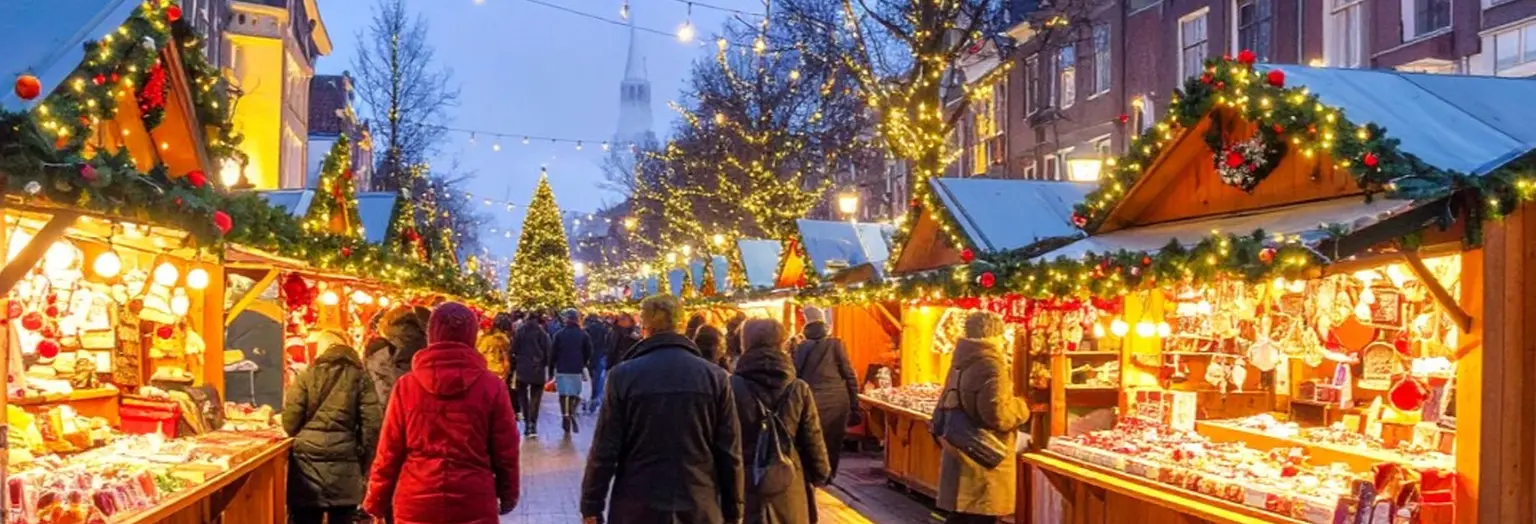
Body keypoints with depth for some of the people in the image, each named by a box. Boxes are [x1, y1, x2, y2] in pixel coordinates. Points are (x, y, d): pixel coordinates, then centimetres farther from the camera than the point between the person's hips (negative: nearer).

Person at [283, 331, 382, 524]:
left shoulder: (307, 375, 2)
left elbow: (290, 423, -2)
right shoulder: (360, 376, 3)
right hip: (344, 462, 0)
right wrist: (365, 462, 5)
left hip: (307, 459, 0)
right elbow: (372, 423, -4)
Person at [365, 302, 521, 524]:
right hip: (474, 506, -1)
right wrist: (508, 495, 15)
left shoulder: (407, 385, -2)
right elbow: (506, 451, 1)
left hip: (416, 505, 1)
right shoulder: (490, 386, -4)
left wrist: (377, 501, 13)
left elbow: (389, 452, 1)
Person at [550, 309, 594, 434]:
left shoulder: (559, 334, -3)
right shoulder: (583, 334, 0)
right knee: (574, 394, 9)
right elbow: (588, 353, 3)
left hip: (562, 369, -1)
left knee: (563, 394, 6)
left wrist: (551, 369, 5)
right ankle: (572, 413, -13)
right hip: (577, 369, 1)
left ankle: (565, 417, 1)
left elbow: (554, 353, -2)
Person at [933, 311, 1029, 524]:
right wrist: (1021, 408, -9)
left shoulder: (961, 363, 11)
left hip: (961, 457, 9)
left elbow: (946, 407, 21)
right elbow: (997, 414, -26)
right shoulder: (991, 365, -18)